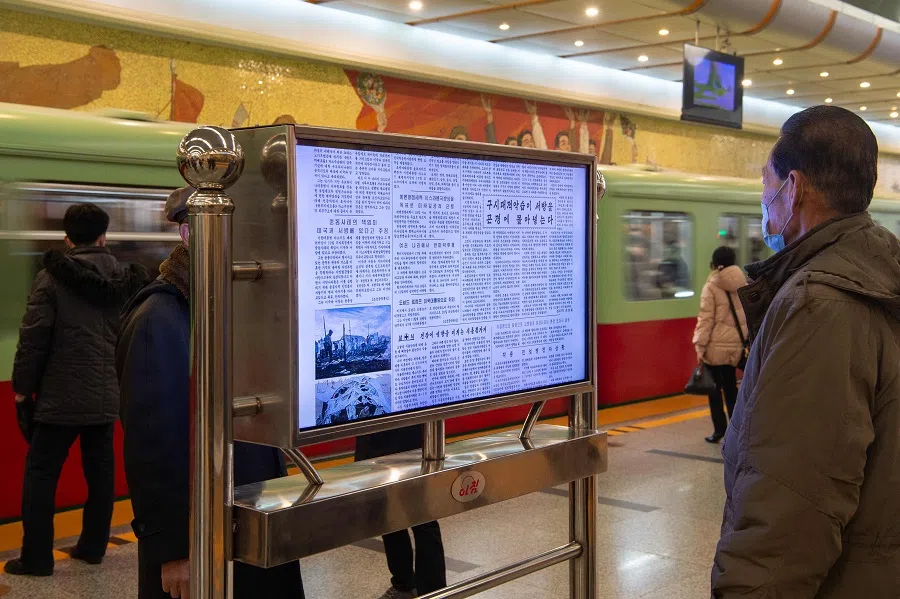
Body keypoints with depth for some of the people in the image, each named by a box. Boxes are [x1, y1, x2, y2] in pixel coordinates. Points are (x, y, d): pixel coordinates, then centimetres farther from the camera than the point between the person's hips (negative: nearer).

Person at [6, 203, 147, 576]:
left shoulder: (53, 277, -8)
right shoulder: (125, 278, 4)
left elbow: (33, 337, -9)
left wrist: (22, 386, 0)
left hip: (61, 395, -4)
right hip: (106, 396, 4)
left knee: (41, 474, 4)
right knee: (100, 472, 14)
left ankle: (36, 557, 6)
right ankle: (93, 546, 22)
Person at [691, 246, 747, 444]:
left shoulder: (711, 287, -7)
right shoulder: (743, 285, 6)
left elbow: (706, 319, -11)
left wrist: (700, 346, -9)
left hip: (716, 346, -4)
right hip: (735, 345, 4)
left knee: (715, 388, 6)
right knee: (730, 387, 15)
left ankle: (719, 429, 5)